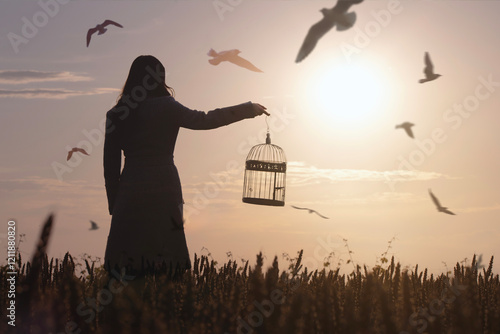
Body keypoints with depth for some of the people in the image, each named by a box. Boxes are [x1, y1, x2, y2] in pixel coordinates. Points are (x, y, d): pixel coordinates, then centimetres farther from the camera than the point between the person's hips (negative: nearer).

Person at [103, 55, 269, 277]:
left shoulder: (117, 115, 7)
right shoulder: (165, 108, -4)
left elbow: (110, 163, 8)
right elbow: (204, 121, 0)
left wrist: (114, 204, 15)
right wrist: (248, 109, 9)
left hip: (130, 192, 3)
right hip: (163, 191, -3)